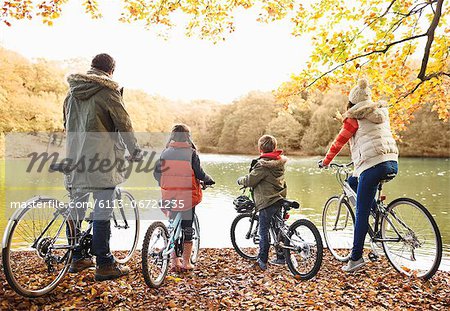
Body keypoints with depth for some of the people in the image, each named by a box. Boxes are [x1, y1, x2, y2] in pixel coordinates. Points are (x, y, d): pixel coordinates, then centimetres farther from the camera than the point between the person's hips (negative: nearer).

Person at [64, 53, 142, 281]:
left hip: (75, 159, 7)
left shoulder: (72, 92, 15)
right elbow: (124, 125, -8)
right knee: (102, 213, -2)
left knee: (76, 209, 14)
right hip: (102, 160, -7)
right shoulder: (107, 91, -8)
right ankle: (104, 265, 5)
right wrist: (135, 151, 3)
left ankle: (77, 258, 26)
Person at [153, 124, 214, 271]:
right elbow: (199, 173, -8)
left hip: (170, 197, 3)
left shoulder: (165, 152, 0)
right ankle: (186, 262, 17)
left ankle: (175, 261, 18)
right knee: (187, 229, 10)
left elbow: (156, 173, 4)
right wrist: (208, 180, 12)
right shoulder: (191, 152, -9)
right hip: (188, 197, -2)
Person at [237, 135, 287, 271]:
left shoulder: (263, 164, -18)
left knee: (264, 232, 1)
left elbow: (250, 180, -14)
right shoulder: (280, 162, 5)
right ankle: (281, 257, 25)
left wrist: (240, 180, 6)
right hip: (280, 200, 8)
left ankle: (262, 260, 7)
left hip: (266, 202, -8)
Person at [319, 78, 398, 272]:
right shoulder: (381, 113, 20)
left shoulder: (354, 118, 0)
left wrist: (325, 161, 18)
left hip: (372, 166, -7)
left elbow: (339, 142, 4)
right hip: (392, 164, 7)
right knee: (352, 182, 29)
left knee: (361, 213, -2)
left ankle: (356, 258, 2)